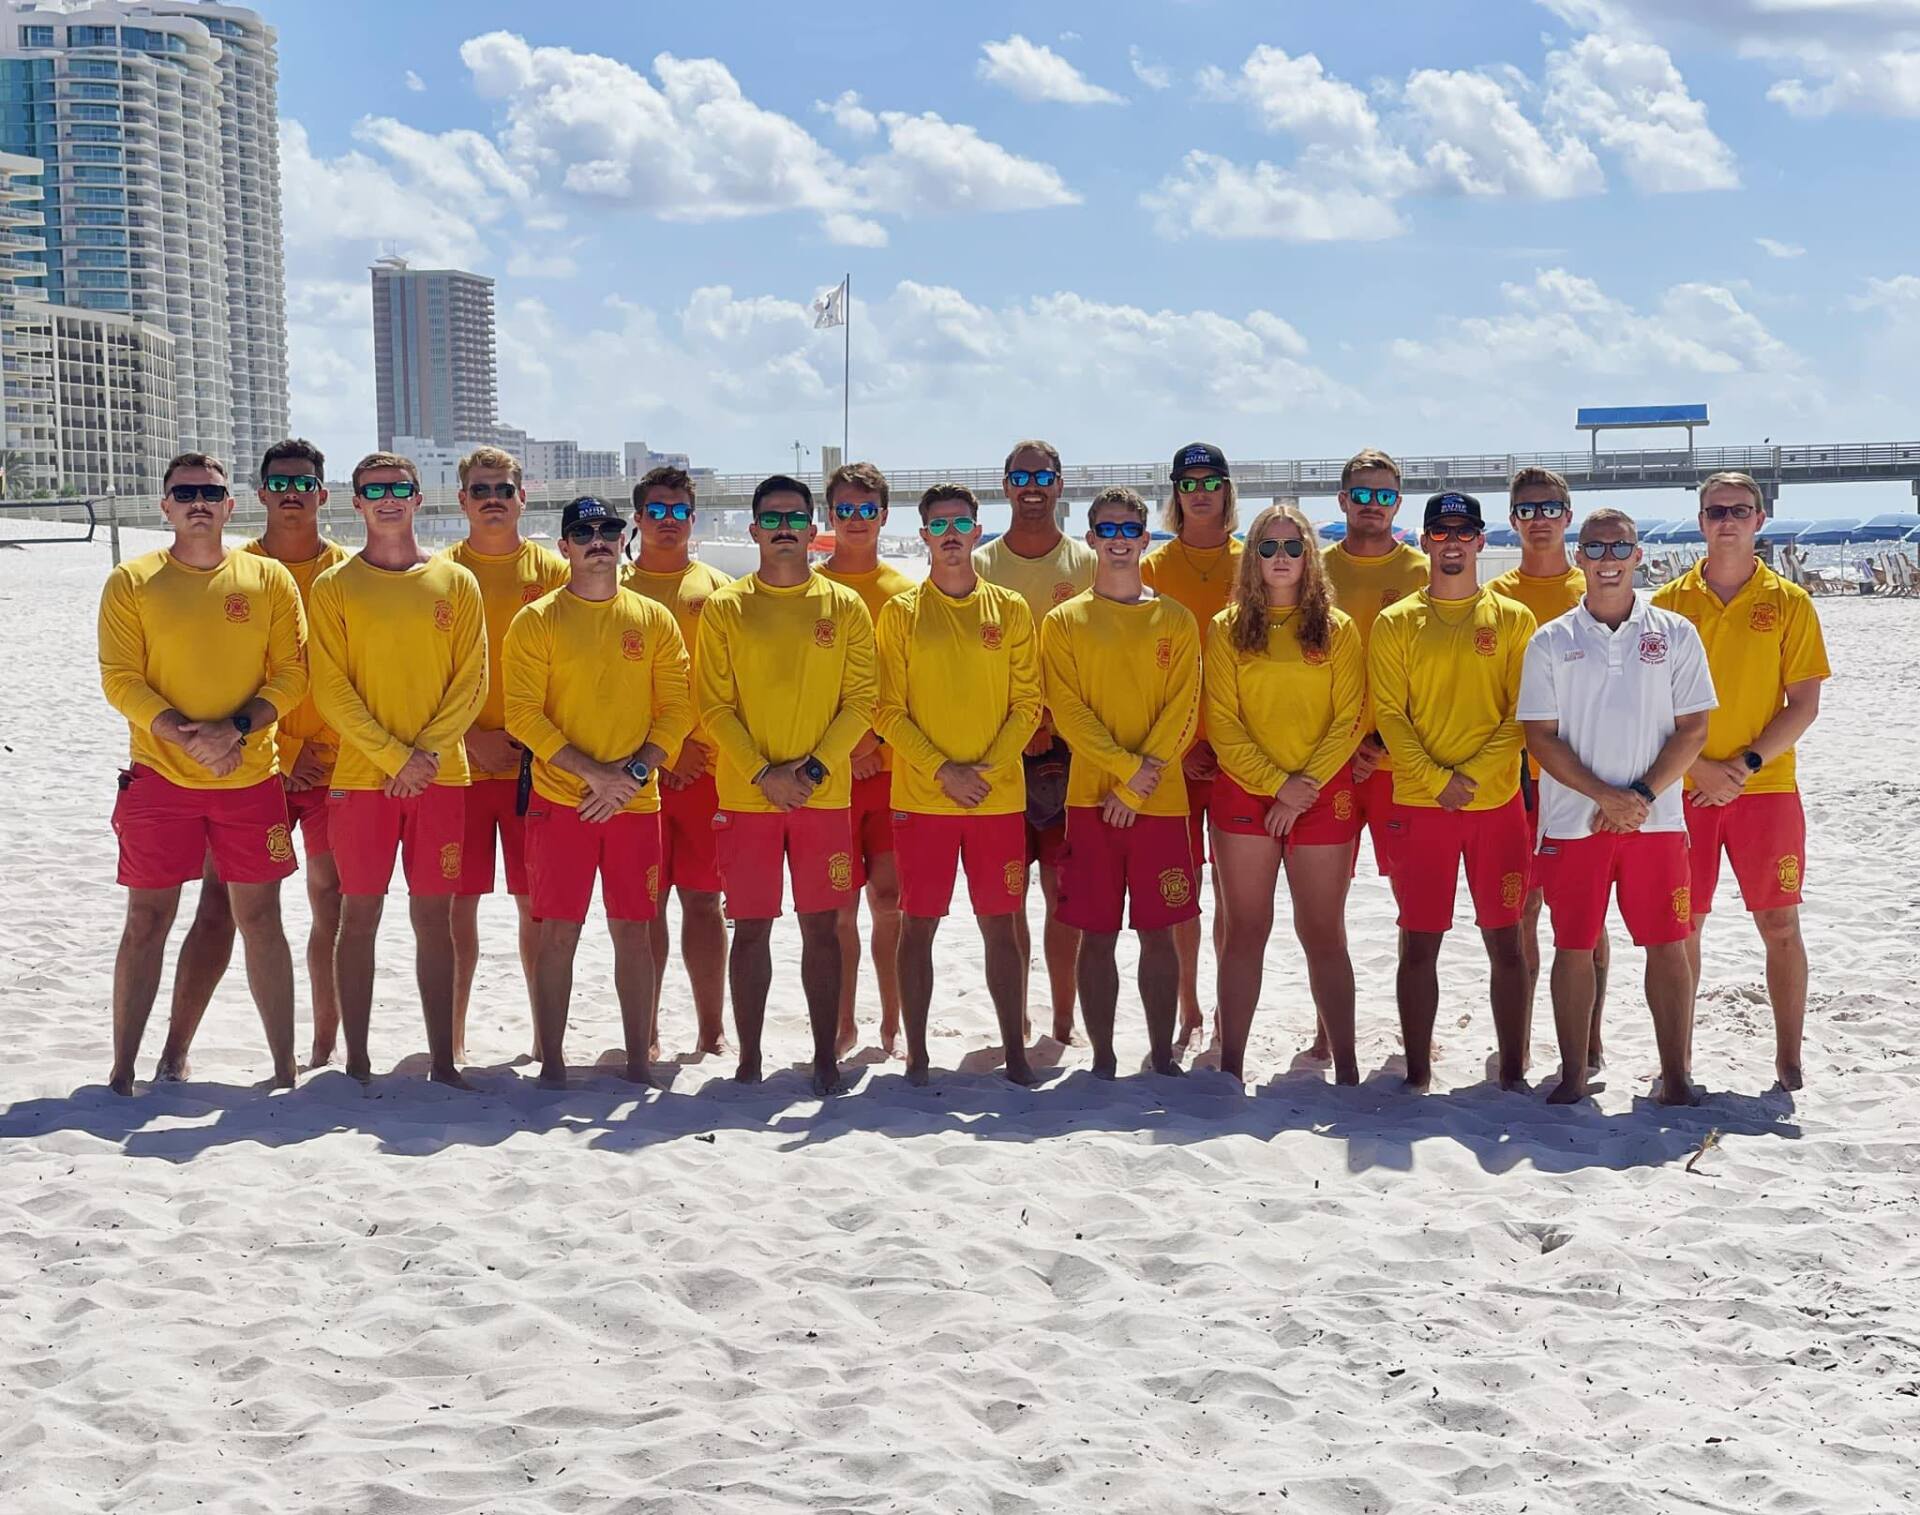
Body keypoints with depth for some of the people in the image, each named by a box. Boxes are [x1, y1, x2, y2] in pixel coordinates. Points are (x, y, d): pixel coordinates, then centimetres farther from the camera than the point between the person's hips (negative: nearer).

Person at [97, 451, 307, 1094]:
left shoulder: (269, 579, 4)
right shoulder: (132, 582, 1)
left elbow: (291, 675, 0)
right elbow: (120, 679, -5)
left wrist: (236, 729, -15)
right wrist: (186, 736, -17)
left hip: (252, 777, 1)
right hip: (160, 775, -1)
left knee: (259, 918, 5)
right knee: (147, 920, 3)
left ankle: (285, 1067, 11)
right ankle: (122, 1070, 10)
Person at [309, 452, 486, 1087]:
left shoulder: (455, 582, 7)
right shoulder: (335, 587, 3)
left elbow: (472, 679, 3)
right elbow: (330, 689, -3)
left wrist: (427, 752, -10)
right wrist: (394, 755, -12)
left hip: (441, 777, 1)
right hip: (361, 775, -1)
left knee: (433, 916, 4)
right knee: (360, 915, 2)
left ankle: (443, 1061, 9)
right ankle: (356, 1064, 8)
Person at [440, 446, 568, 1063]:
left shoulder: (551, 571, 5)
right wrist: (472, 737, -9)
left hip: (536, 763, 0)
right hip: (459, 761, 0)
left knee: (536, 902, 3)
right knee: (459, 901, 3)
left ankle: (545, 1032, 12)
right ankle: (453, 1032, 12)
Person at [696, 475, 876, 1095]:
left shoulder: (845, 607, 5)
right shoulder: (724, 608, 3)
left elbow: (860, 704, 1)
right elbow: (713, 706, -1)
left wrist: (813, 768, -11)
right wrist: (763, 774, -11)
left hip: (825, 795, 0)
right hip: (745, 796, 0)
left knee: (821, 927, 3)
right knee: (750, 927, 3)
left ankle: (826, 1056, 10)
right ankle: (748, 1060, 11)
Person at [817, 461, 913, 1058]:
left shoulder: (906, 593, 7)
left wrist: (874, 740, -8)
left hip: (895, 767, 1)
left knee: (890, 899, 1)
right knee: (840, 905, 1)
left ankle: (892, 1024, 12)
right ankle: (843, 1025, 13)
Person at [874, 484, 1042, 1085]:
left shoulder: (1010, 610, 7)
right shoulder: (900, 613, 3)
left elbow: (1027, 706, 4)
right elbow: (888, 711, -1)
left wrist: (987, 769, -9)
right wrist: (943, 771, -12)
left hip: (999, 798, 1)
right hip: (921, 798, -1)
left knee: (1000, 924, 4)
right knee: (918, 925, 2)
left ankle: (1015, 1051, 11)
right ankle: (916, 1054, 9)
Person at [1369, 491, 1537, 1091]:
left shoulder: (1512, 619, 5)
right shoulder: (1395, 623, 5)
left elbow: (1523, 714, 0)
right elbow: (1388, 714, -1)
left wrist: (1474, 775, -12)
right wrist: (1435, 780, -12)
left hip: (1498, 804, 0)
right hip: (1417, 805, 0)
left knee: (1504, 941, 4)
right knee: (1419, 944, 2)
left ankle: (1511, 1072, 12)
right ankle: (1417, 1074, 10)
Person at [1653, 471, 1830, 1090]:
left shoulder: (1789, 603, 1)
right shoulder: (1669, 602, 3)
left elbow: (1804, 704, -2)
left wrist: (1745, 765, -12)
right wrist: (1698, 766, -11)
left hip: (1767, 787, -1)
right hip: (1684, 787, 1)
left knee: (1781, 926, 0)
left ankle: (1789, 1060, 10)